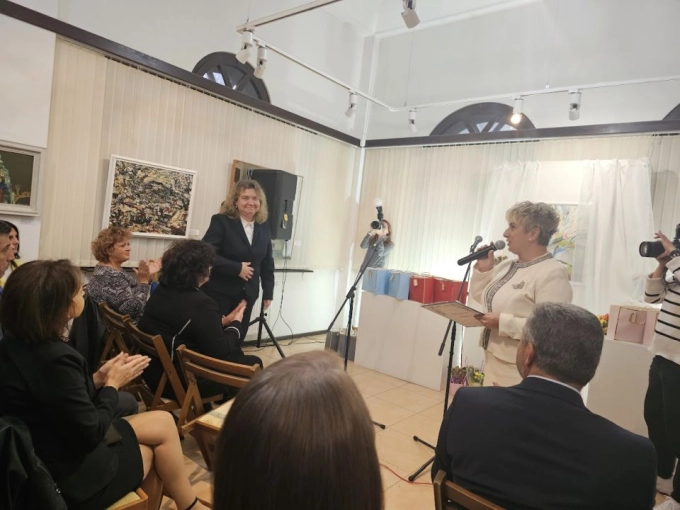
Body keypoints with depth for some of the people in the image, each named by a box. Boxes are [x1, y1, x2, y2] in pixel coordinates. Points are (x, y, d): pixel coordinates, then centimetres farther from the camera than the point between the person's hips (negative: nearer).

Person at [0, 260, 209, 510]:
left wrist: (99, 379, -2)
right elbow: (91, 435, -24)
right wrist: (112, 384, -11)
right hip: (68, 475, -8)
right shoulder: (55, 360, -33)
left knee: (163, 422, 14)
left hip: (43, 458, 8)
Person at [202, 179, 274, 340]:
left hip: (247, 294, 5)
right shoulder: (221, 221, -8)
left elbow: (267, 263, 13)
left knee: (237, 339, 10)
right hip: (219, 292, -4)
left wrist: (268, 292, 9)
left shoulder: (264, 227, 7)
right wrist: (237, 268, -19)